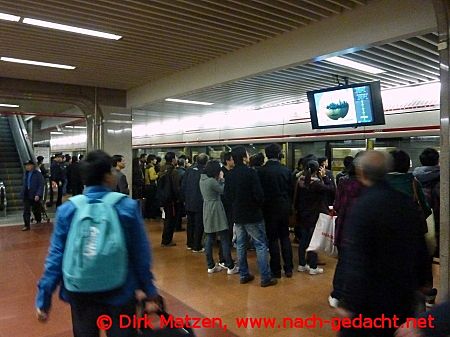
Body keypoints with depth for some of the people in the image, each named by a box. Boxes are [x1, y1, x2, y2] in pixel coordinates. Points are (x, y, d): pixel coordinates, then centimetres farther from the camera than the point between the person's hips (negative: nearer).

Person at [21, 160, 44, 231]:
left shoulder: (38, 174, -10)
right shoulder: (26, 174, 8)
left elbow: (41, 185, -14)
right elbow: (24, 184, 15)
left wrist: (38, 195, -22)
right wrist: (22, 194, 10)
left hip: (35, 196, -5)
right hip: (26, 196, 5)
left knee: (36, 211, 9)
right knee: (26, 211, 1)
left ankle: (39, 222, 29)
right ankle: (26, 225, 7)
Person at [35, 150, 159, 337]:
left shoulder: (67, 209, -9)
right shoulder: (128, 206, -14)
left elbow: (56, 256, -7)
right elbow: (141, 254, -10)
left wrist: (44, 297, 4)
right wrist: (149, 289, 2)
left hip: (81, 293, 2)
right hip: (120, 292, -2)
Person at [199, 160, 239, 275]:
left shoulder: (202, 179, 6)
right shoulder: (212, 181, -19)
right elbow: (223, 190, -9)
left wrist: (219, 179, 6)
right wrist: (222, 179, 1)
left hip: (207, 210, 9)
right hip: (215, 209, -9)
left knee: (210, 239, 12)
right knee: (224, 239, -1)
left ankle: (211, 266, 18)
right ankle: (230, 267, 5)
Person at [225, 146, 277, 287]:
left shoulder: (230, 174, 2)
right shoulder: (250, 172, -17)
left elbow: (227, 195, 7)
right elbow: (259, 194, -20)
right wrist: (259, 204, 0)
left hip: (237, 215, 6)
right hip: (252, 215, -6)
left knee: (241, 245, 14)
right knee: (261, 245, 2)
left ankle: (244, 275, 22)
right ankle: (266, 278, 6)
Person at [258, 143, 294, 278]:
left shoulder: (261, 171, -13)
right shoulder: (286, 170, -5)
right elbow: (291, 191, 2)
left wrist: (261, 206, 7)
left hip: (270, 208, -3)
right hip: (284, 208, 3)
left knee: (273, 239, 6)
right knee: (285, 237, 14)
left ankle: (276, 270, 11)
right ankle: (288, 268, 19)